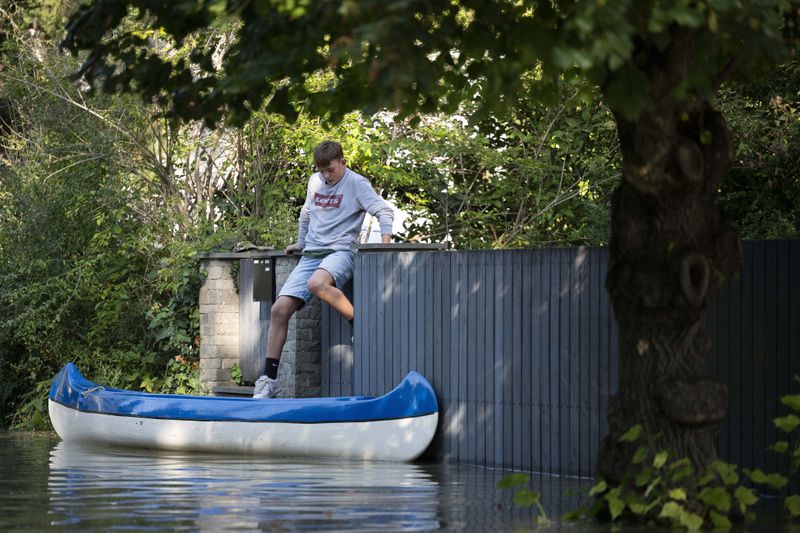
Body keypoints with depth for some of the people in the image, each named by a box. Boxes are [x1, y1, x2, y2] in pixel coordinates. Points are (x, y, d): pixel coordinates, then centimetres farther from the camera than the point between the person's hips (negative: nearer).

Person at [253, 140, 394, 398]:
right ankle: (269, 379, -5)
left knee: (317, 283, -41)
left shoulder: (356, 184, -3)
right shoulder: (315, 182, 16)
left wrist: (385, 239, -26)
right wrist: (300, 243, 38)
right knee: (280, 308, -9)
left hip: (340, 251, -6)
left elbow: (384, 211, -10)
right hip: (311, 255, 6)